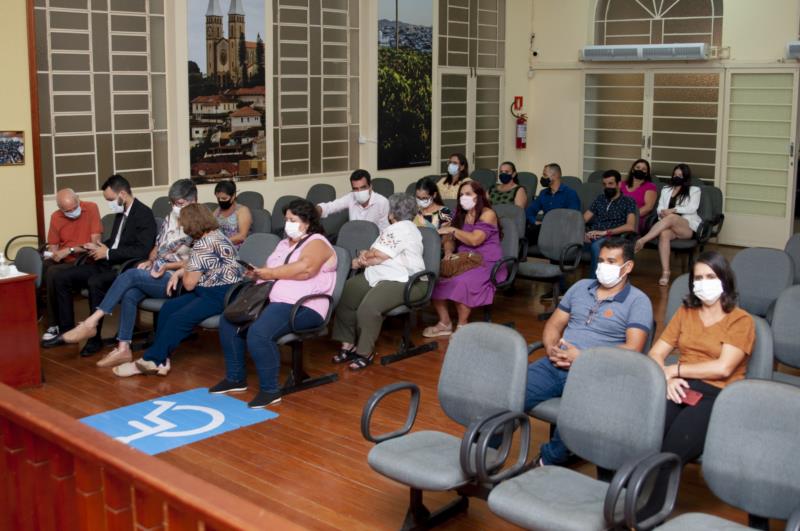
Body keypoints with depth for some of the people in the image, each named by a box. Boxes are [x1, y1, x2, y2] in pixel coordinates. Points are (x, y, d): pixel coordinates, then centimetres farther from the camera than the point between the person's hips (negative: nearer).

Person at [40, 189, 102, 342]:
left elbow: (95, 243, -13)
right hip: (62, 260, 5)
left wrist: (69, 250, -18)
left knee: (53, 273, -29)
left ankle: (55, 325, -15)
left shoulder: (91, 208, -9)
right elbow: (52, 247, 12)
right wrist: (53, 254, -11)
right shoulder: (55, 217, 6)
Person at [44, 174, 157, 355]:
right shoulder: (121, 212, 14)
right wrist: (98, 247, 8)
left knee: (95, 282, -36)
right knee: (61, 278, 0)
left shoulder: (144, 214, -12)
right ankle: (67, 331, 8)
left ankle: (94, 337, -21)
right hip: (108, 264, 9)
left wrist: (108, 253, -16)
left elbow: (142, 251, -23)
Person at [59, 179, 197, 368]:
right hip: (155, 274, 6)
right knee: (129, 294, -25)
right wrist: (149, 261, 2)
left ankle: (91, 323, -25)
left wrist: (167, 266, -19)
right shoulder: (170, 219, 15)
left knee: (130, 275, -26)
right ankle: (123, 349, -25)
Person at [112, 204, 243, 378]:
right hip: (210, 291, 11)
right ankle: (159, 358, 0)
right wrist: (178, 272, 6)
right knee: (168, 308, 3)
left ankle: (152, 361, -9)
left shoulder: (204, 245, -19)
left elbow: (189, 283, -15)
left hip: (221, 295, -11)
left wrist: (184, 272, 7)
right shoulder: (213, 234, 12)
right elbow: (194, 267, 24)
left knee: (178, 319, -20)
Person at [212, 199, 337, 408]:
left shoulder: (316, 242, -6)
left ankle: (270, 390, -19)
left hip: (301, 307, -10)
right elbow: (271, 271, 23)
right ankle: (235, 377, 12)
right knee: (229, 321, 1)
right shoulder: (284, 243, 23)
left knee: (258, 333, -32)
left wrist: (272, 273, -18)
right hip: (271, 300, 10)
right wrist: (259, 274, -1)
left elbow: (306, 267, -26)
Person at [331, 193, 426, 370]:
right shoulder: (395, 228, 22)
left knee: (368, 307, -33)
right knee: (344, 296, -5)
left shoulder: (402, 229, -11)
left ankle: (366, 352, -17)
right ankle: (348, 344, -1)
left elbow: (379, 255, -15)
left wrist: (362, 259, 4)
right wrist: (366, 257, -4)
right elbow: (377, 253, 19)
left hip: (404, 282, -11)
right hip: (378, 276, 11)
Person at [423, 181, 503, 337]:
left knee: (461, 281, -36)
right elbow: (450, 239, 14)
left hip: (485, 262, -7)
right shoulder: (460, 214, 18)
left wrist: (452, 230, -11)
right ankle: (444, 323, -13)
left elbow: (474, 240, -17)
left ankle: (462, 326, -22)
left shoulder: (488, 214, -5)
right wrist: (448, 251, -7)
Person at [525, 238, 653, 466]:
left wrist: (583, 357, -15)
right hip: (554, 366, 5)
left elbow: (633, 349, -10)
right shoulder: (580, 287, 19)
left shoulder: (637, 301, 1)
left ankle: (548, 461, -13)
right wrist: (551, 349, -3)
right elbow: (554, 324, 21)